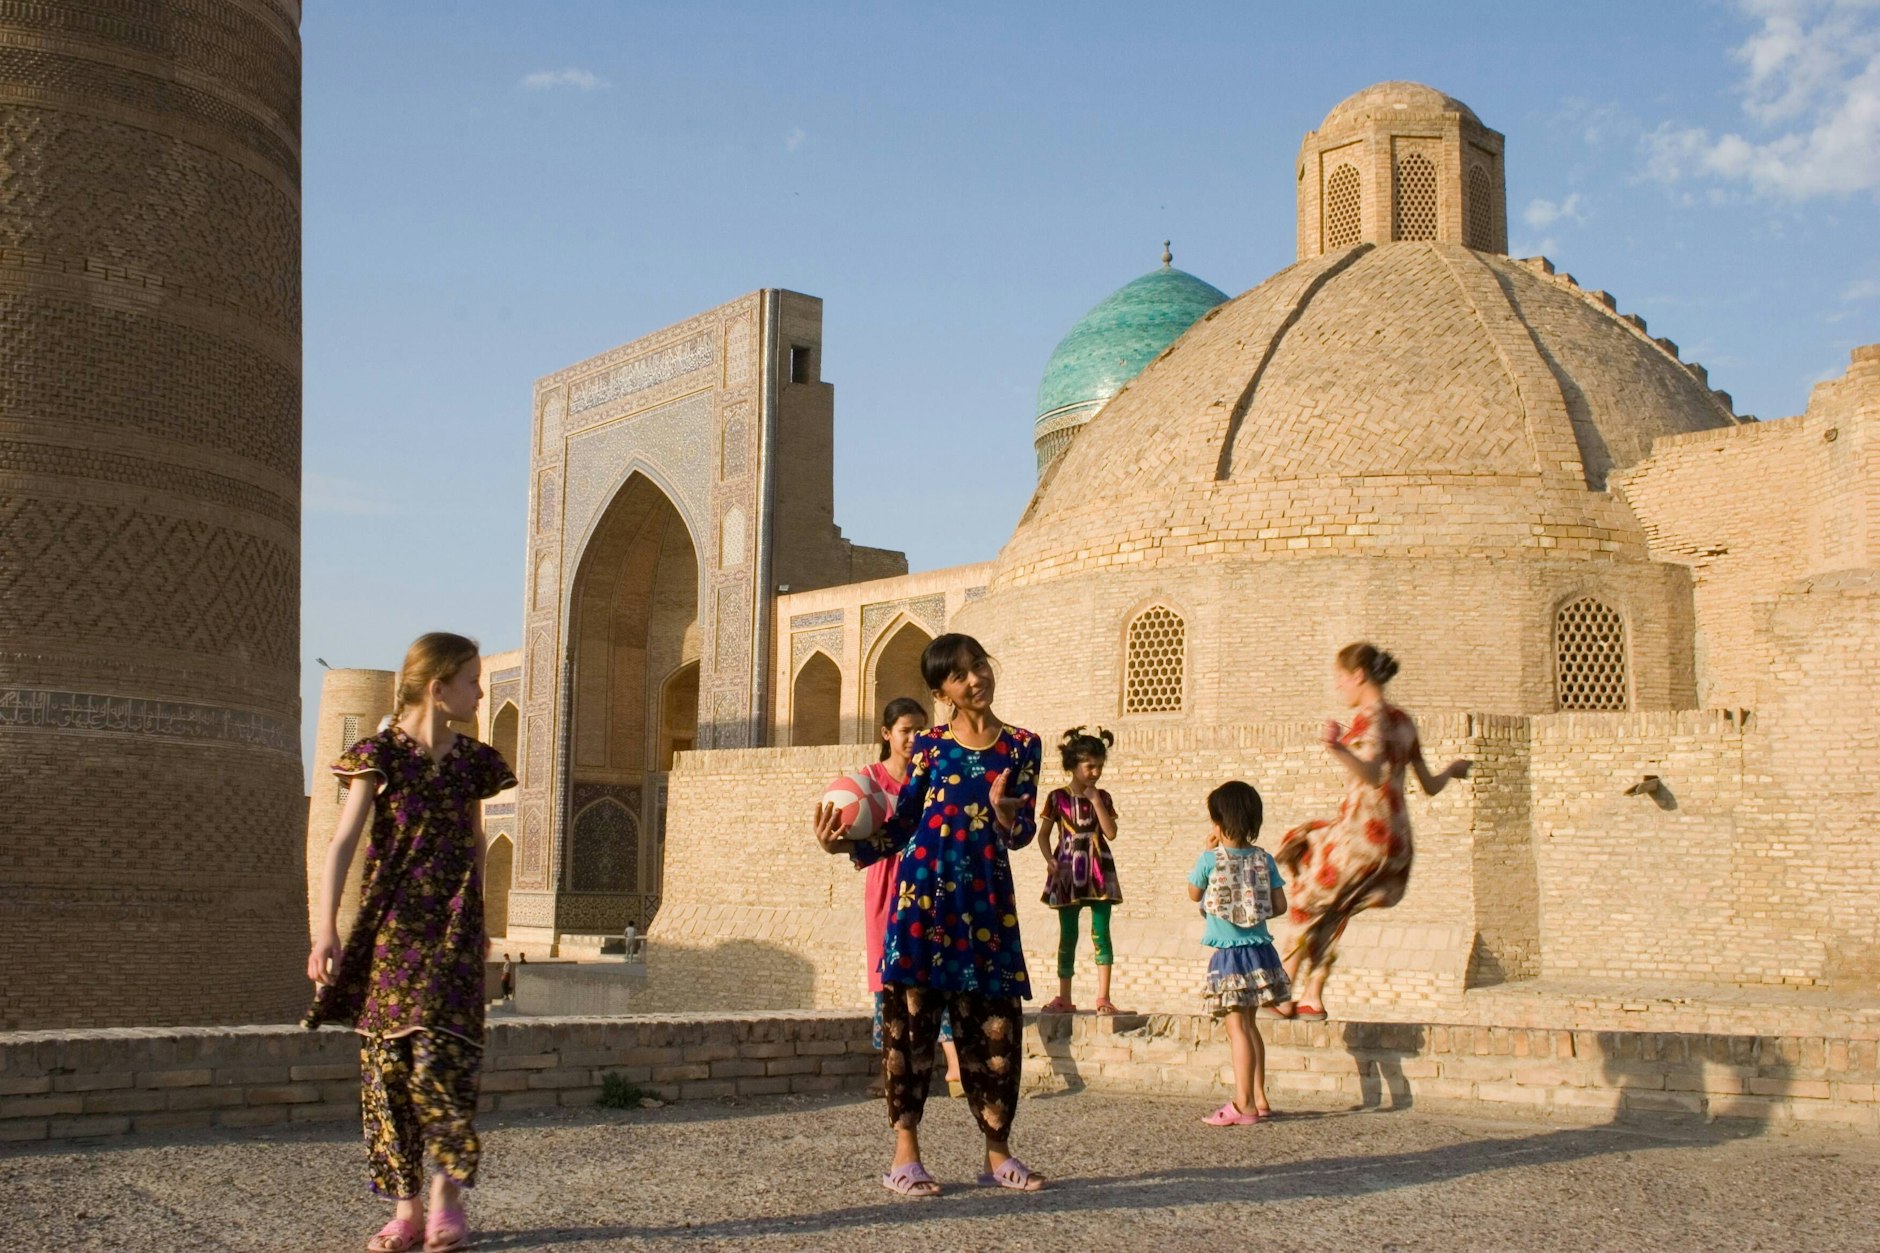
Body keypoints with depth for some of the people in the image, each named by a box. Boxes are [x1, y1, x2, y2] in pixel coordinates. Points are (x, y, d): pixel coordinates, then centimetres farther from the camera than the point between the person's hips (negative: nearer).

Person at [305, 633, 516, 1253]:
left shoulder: (472, 761, 8)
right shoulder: (380, 755, -4)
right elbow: (343, 843, -11)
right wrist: (325, 928, -20)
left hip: (450, 929, 1)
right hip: (389, 929, -1)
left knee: (439, 1056, -10)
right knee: (386, 1066, 1)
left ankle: (447, 1196, 5)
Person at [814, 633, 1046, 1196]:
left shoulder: (1021, 746, 7)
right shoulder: (929, 746, 7)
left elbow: (1023, 833, 2)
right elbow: (901, 826, 6)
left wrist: (1004, 815, -20)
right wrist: (849, 845, -8)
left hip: (988, 897, 1)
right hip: (924, 890, -1)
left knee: (996, 1023, 2)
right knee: (910, 1018, -3)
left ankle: (998, 1154, 14)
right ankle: (905, 1155, 4)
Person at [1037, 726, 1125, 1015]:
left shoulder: (1102, 797, 6)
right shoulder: (1058, 798, 1)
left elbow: (1110, 832, -6)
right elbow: (1043, 834, 4)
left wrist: (1095, 800, -10)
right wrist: (1050, 859, -12)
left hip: (1098, 871, 1)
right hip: (1068, 871, -1)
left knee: (1101, 932, -4)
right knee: (1068, 935, 4)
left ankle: (1103, 996, -1)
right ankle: (1064, 997, 11)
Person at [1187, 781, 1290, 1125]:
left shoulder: (1210, 859, -11)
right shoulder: (1263, 858, -1)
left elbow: (1193, 894, 6)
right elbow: (1280, 905, 0)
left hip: (1228, 954, -5)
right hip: (1259, 950, 5)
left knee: (1237, 1027, -1)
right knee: (1248, 1024, 17)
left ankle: (1243, 1105, 0)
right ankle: (1259, 1099, 23)